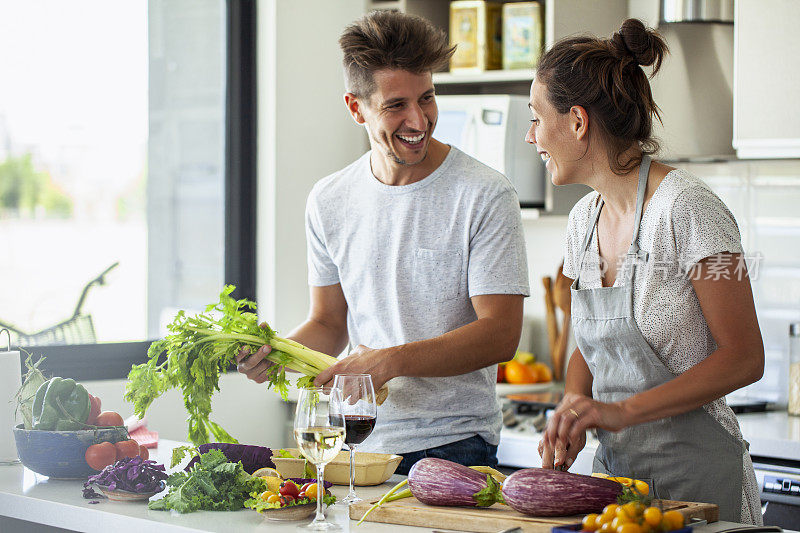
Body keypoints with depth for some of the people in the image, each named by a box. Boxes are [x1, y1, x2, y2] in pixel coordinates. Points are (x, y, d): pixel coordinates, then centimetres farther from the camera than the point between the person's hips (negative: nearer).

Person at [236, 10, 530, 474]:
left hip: (454, 442, -4)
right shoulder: (329, 201, 10)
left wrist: (393, 360, -22)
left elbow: (501, 333, -10)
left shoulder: (485, 196, -6)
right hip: (360, 443, 4)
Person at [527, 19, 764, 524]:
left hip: (695, 472, -7)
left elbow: (744, 358, -16)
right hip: (614, 465, 7)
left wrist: (624, 410, -23)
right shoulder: (585, 218, 8)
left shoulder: (688, 208, -15)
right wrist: (573, 405, -3)